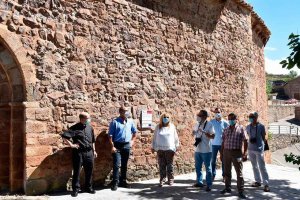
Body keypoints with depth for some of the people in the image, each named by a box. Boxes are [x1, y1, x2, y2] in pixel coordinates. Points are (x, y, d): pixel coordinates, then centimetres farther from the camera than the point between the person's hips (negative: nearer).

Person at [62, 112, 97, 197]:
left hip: (89, 153, 5)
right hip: (78, 153, -5)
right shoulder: (75, 128, -9)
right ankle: (76, 189, 15)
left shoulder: (90, 128, 10)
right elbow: (64, 136, -16)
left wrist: (94, 151, 18)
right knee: (77, 171, 3)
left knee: (89, 171, 12)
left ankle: (89, 187, 26)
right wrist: (71, 145, -14)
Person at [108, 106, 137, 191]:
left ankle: (123, 181, 23)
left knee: (124, 165, 12)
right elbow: (110, 135, -9)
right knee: (116, 165, -8)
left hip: (127, 145, 4)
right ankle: (115, 183, 0)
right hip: (117, 145, -4)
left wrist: (132, 140, 12)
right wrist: (112, 146, -14)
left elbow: (134, 131, 21)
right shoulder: (115, 122, -8)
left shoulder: (130, 121, 5)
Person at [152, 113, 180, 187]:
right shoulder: (158, 127, 7)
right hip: (160, 149, 1)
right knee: (162, 165, 2)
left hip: (170, 149, -1)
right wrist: (153, 147, 11)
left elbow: (175, 137, 10)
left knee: (170, 165, 2)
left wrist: (176, 146, 10)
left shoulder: (172, 127, 6)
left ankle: (170, 180, 12)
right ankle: (162, 180, 9)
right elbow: (154, 138, 12)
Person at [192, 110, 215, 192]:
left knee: (208, 168, 3)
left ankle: (209, 184, 11)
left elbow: (213, 136, -19)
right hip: (197, 150, 7)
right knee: (197, 167, 15)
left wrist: (204, 132, -29)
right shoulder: (197, 124, 7)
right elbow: (194, 133, 20)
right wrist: (194, 133, -2)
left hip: (206, 150, -6)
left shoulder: (209, 124, -12)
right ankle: (199, 182, 29)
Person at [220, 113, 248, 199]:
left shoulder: (241, 128, -1)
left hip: (237, 152, -4)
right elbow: (223, 142, 13)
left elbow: (245, 141, -4)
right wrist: (221, 153, 10)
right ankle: (228, 188, 26)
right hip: (226, 152, 4)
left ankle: (241, 191, 4)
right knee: (227, 172, 12)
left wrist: (245, 153, -11)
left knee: (239, 172, -1)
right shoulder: (226, 129, 10)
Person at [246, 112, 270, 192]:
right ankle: (258, 181, 24)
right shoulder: (248, 127, 7)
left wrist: (262, 146, -1)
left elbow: (264, 138, -1)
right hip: (251, 149, 5)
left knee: (262, 167, -6)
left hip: (259, 149, -5)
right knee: (254, 166, 13)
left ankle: (266, 184, -2)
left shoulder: (261, 126, -6)